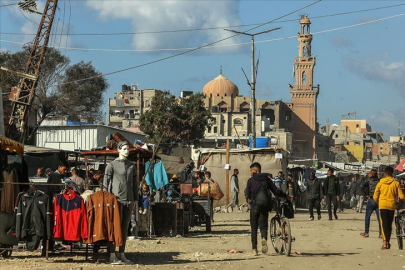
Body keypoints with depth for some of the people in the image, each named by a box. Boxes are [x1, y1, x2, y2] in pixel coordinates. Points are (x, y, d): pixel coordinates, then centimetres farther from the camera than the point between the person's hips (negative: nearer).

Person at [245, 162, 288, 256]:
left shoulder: (251, 180, -4)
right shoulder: (266, 179, 4)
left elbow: (248, 195, -3)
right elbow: (276, 191, 1)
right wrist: (285, 196, 15)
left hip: (254, 206, -2)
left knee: (254, 228, 8)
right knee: (263, 225, 8)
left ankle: (254, 249, 4)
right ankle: (264, 238, -26)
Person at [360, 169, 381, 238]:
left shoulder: (369, 180, -2)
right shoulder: (380, 181, 5)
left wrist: (366, 194, 0)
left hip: (371, 200, -3)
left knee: (367, 217, 8)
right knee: (379, 217, 6)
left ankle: (366, 232, 9)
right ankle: (381, 233, 4)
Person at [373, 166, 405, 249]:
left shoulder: (380, 183, 0)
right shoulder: (396, 183, -1)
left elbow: (375, 197, 3)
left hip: (382, 206, -1)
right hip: (392, 206, 1)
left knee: (384, 224, -2)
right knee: (389, 225, 13)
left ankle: (385, 242, -17)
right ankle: (388, 242, 19)